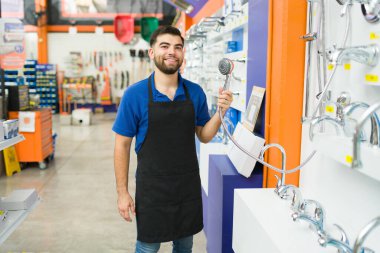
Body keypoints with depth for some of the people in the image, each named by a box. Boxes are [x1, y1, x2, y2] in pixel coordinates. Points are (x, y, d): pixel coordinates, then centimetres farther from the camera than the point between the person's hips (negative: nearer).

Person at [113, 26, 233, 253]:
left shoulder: (195, 92, -2)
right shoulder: (134, 95, -11)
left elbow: (204, 136, 6)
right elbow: (122, 145, -6)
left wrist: (220, 112, -13)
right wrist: (123, 192, -7)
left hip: (189, 186, 3)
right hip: (152, 189, -3)